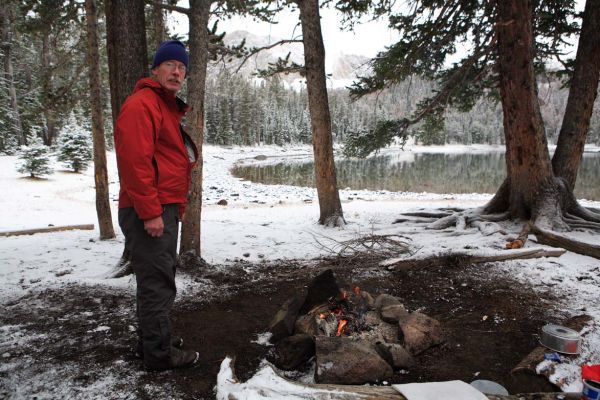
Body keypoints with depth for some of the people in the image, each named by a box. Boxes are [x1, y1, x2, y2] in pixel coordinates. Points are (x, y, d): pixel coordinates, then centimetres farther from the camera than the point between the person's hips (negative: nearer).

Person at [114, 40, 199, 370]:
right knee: (157, 282, -3)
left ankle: (152, 339, 33)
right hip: (149, 212, -11)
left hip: (164, 209, 11)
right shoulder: (142, 103, -12)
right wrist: (150, 212, -24)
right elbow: (134, 160, -22)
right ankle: (159, 353, 9)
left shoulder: (169, 107, 20)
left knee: (158, 279, 19)